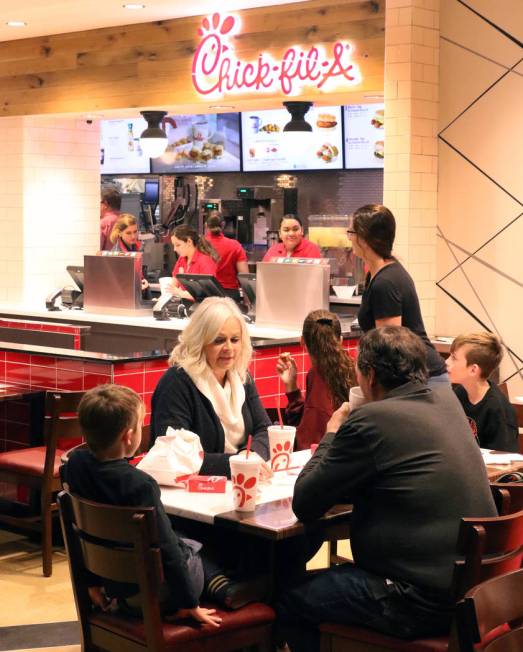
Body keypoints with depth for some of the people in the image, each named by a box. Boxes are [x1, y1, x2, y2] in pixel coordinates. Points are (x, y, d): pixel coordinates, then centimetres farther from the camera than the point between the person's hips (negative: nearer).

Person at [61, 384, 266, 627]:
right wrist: (189, 604, -13)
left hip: (112, 582, 7)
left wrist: (93, 582, 17)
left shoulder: (74, 464, -9)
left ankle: (223, 589, 17)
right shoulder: (139, 484, -30)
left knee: (193, 546, 27)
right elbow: (165, 548, -23)